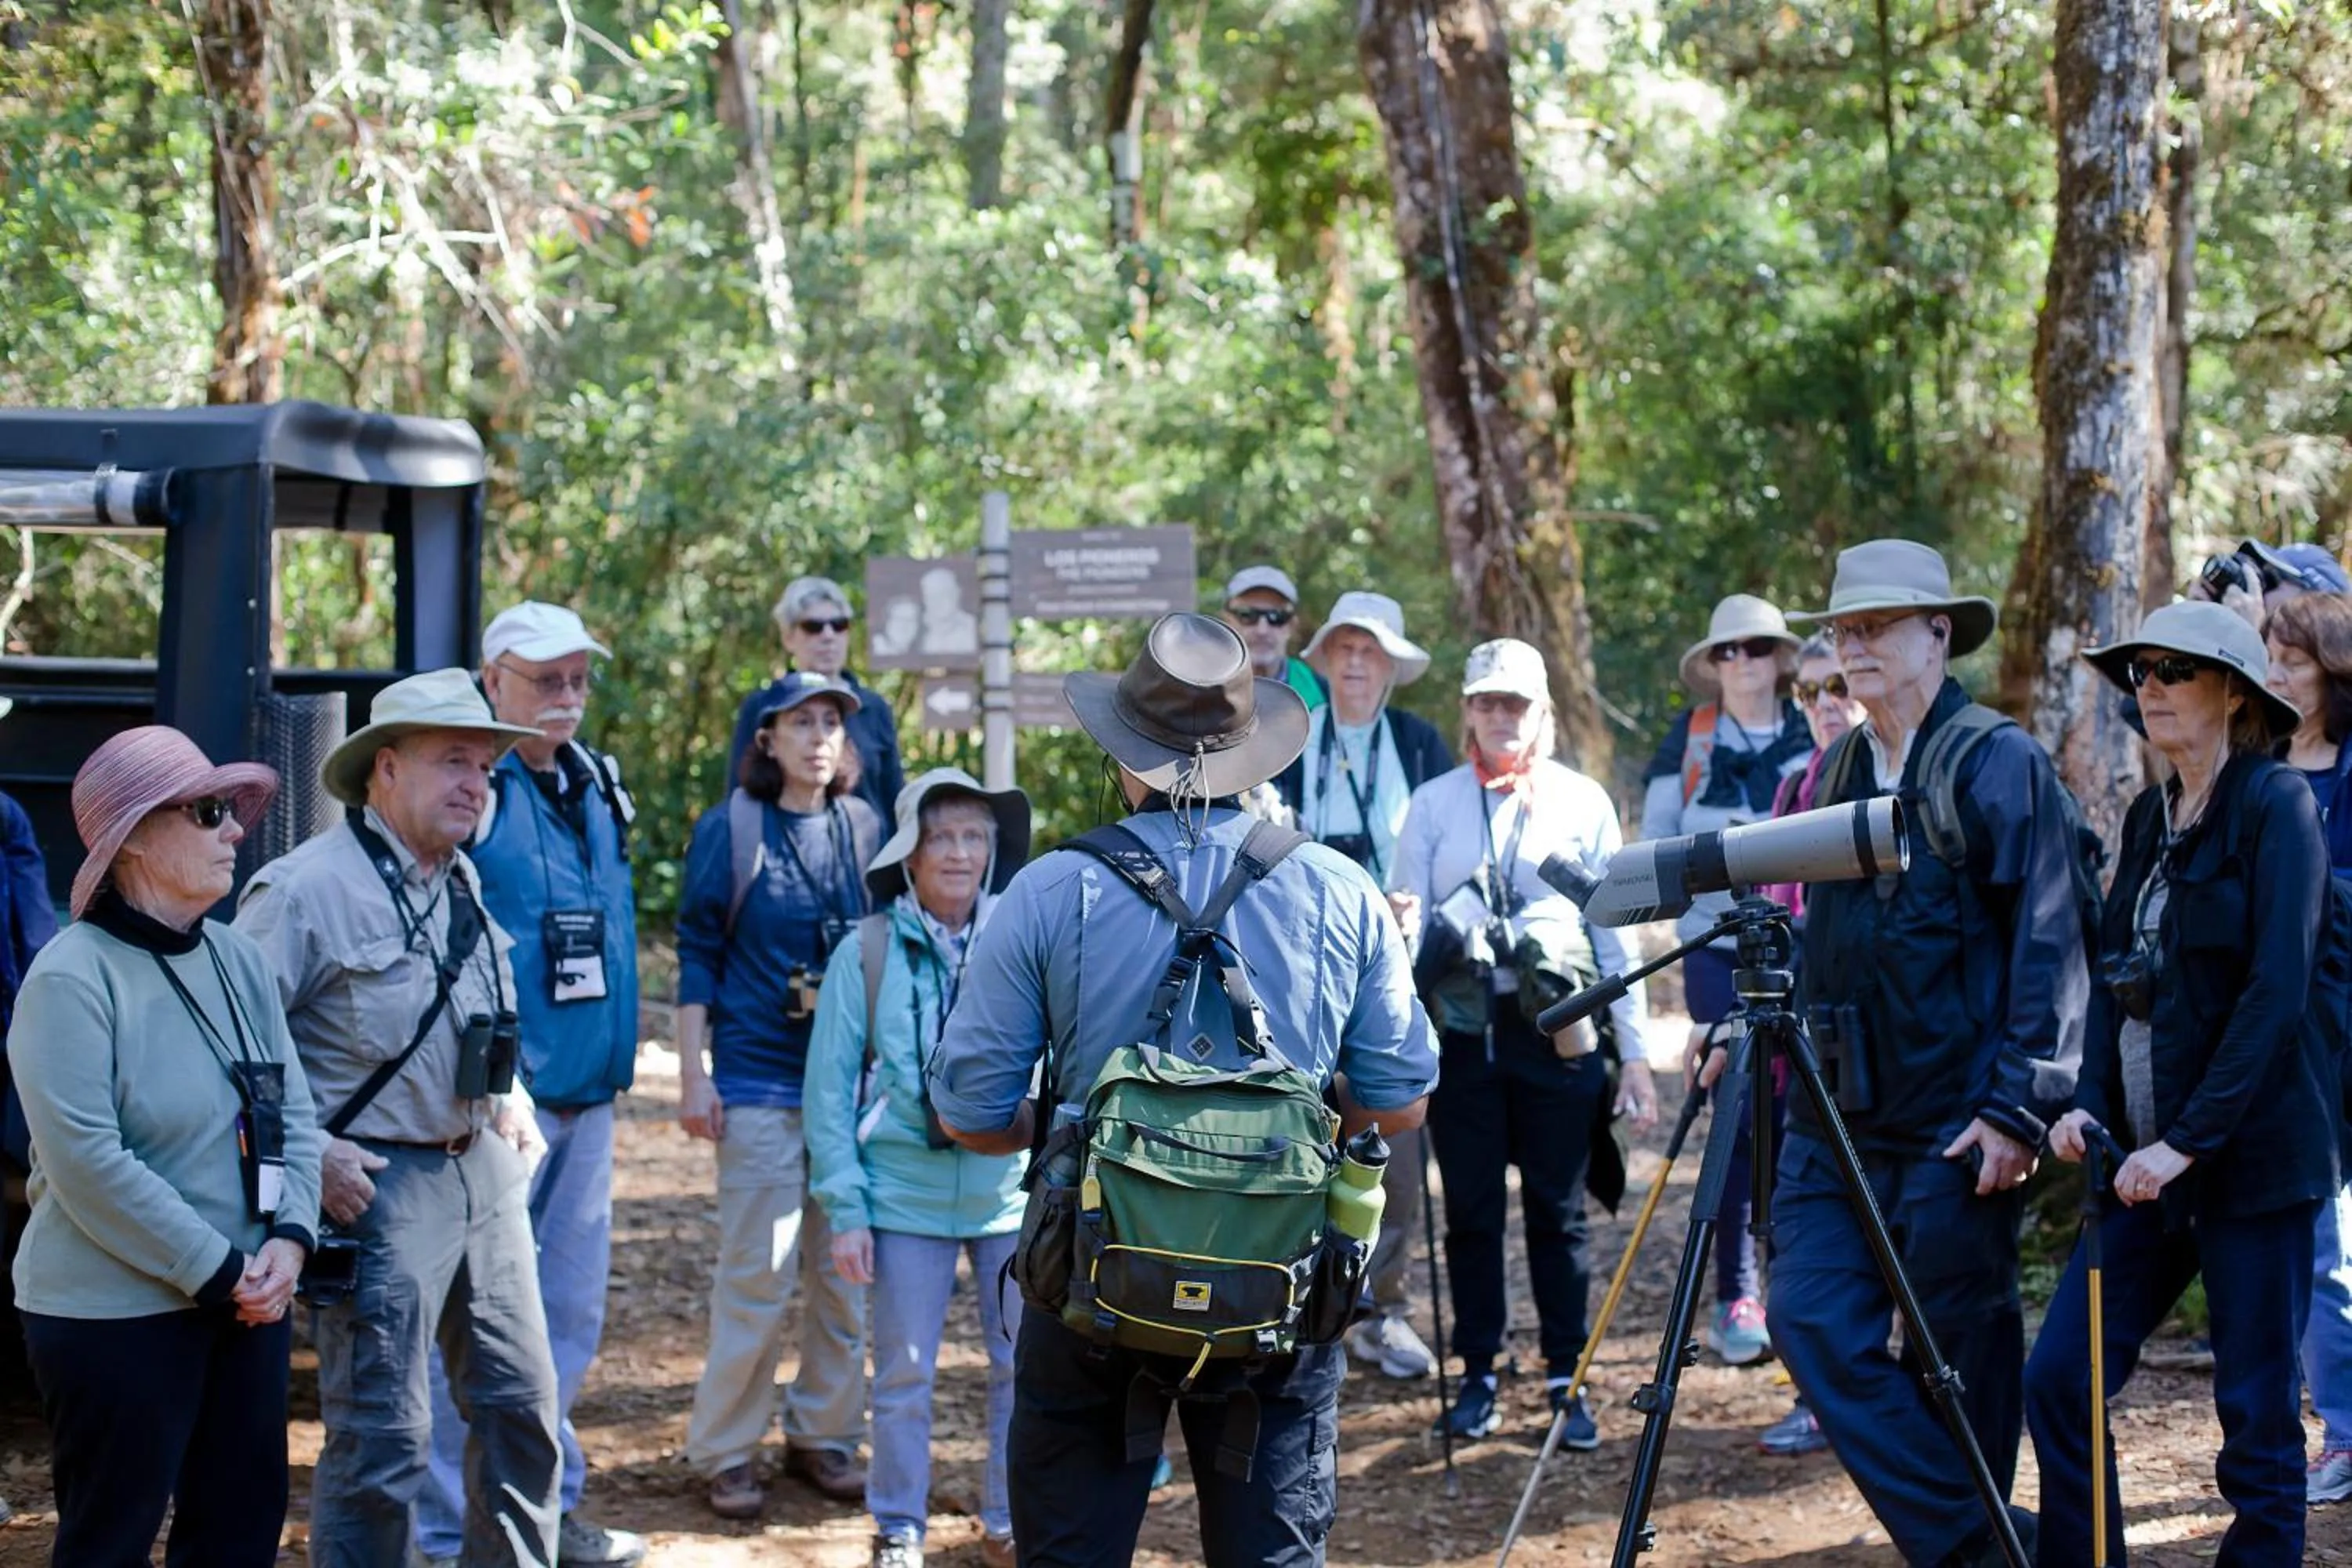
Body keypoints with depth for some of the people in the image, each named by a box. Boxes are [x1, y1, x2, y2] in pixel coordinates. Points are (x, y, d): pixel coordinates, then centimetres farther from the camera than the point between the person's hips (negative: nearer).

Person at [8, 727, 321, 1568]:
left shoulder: (237, 961, 7)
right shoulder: (73, 976, -14)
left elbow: (295, 1114, 9)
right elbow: (86, 1161, -20)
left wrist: (288, 1238, -8)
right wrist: (217, 1270, -18)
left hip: (247, 1300, 7)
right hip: (113, 1313, -7)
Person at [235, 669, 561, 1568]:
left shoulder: (463, 880, 12)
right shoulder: (307, 888, -14)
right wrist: (309, 1155, -19)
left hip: (485, 1171, 8)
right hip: (380, 1184, -8)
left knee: (521, 1402, 13)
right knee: (383, 1440, -4)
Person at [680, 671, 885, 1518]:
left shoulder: (864, 828, 8)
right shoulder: (729, 829, -3)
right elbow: (698, 955, -2)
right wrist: (693, 1075, -7)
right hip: (760, 1083, -4)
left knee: (847, 1269, 7)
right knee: (758, 1272, -5)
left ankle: (824, 1434, 19)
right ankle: (725, 1453, 5)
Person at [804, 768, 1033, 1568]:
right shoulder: (867, 950, -4)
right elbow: (830, 1086, 0)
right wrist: (845, 1208, -4)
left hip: (1013, 1193, 1)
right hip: (906, 1194, -1)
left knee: (1026, 1366, 8)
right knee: (903, 1374, 7)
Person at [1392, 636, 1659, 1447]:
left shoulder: (1584, 801, 5)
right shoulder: (1432, 804, 7)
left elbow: (1614, 930, 6)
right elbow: (1408, 924, 5)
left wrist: (1634, 1050, 3)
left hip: (1559, 1033, -1)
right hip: (1463, 1030, 1)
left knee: (1558, 1212, 3)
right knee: (1471, 1211, 7)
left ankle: (1566, 1380, 11)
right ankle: (1477, 1376, 17)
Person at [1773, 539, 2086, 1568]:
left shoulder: (2002, 767, -8)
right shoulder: (1839, 768, 12)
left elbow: (2049, 950, -12)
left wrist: (2020, 1108, -17)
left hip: (1957, 1127, -6)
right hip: (1838, 1116, 6)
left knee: (1964, 1355, 3)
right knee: (1811, 1319, -5)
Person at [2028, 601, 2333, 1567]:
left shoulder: (2276, 805, -9)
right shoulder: (2150, 817, 14)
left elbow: (2276, 990, -16)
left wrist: (2187, 1140, -19)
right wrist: (2088, 1103, -3)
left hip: (2250, 1153, -7)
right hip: (2147, 1158, 7)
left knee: (2255, 1407, 0)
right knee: (2058, 1380, 1)